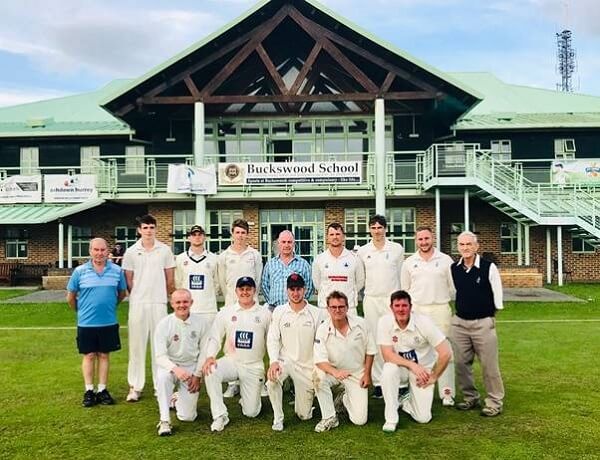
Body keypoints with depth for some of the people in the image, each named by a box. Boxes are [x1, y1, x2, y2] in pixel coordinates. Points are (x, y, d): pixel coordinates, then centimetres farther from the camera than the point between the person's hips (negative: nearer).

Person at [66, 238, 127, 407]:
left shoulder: (117, 270, -3)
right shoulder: (80, 271, -5)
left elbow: (122, 293, 11)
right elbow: (70, 297, 5)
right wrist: (81, 311, 12)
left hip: (109, 322, 1)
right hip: (86, 323, -1)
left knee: (104, 355, 10)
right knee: (89, 355, 8)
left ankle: (102, 390, 20)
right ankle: (89, 391, 18)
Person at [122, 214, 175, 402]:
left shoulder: (165, 250, 2)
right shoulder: (131, 252, 2)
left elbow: (169, 279, 8)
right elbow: (128, 280, 6)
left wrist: (162, 296, 10)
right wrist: (136, 297, 8)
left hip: (159, 303, 0)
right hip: (137, 304, 0)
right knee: (136, 344, 5)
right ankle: (135, 386, 14)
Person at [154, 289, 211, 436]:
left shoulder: (202, 322, -8)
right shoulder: (163, 324, -13)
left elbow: (204, 351, -2)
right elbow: (160, 356, -16)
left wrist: (197, 375, -8)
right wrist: (175, 369, -34)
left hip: (192, 367, 1)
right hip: (170, 365, -1)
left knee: (188, 416, -5)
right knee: (162, 377, -38)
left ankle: (179, 399, 31)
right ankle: (164, 421, -23)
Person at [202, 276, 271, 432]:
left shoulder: (265, 313, 1)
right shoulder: (225, 312, 3)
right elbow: (215, 338, 1)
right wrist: (210, 357, -17)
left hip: (254, 366, -1)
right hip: (231, 361, 1)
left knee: (251, 412, -2)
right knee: (210, 372, -31)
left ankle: (249, 398, 35)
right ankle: (220, 416, -15)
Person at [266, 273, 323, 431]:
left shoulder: (316, 313, -5)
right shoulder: (279, 311, -3)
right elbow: (272, 339, -4)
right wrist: (274, 361, -19)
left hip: (307, 365, 0)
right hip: (284, 360, 0)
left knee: (304, 415, 5)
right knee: (272, 379, -33)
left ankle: (305, 394, 39)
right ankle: (278, 418, -10)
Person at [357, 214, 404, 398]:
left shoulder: (397, 249, 2)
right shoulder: (362, 251, 6)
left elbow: (402, 274, 8)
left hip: (392, 298, -2)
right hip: (371, 300, 2)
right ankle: (378, 382, 10)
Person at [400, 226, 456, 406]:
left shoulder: (445, 260, 3)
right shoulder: (409, 262, 8)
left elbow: (454, 286, 7)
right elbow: (405, 289, 14)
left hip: (440, 309, -2)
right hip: (416, 310, 2)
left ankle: (447, 393, 4)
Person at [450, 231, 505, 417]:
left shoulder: (489, 267, -9)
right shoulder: (453, 268, 3)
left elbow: (497, 295, -1)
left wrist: (489, 315, 5)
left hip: (483, 323, -4)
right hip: (459, 322, 4)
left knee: (489, 365, 1)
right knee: (461, 363, 9)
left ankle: (494, 402, 16)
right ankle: (470, 397, 25)